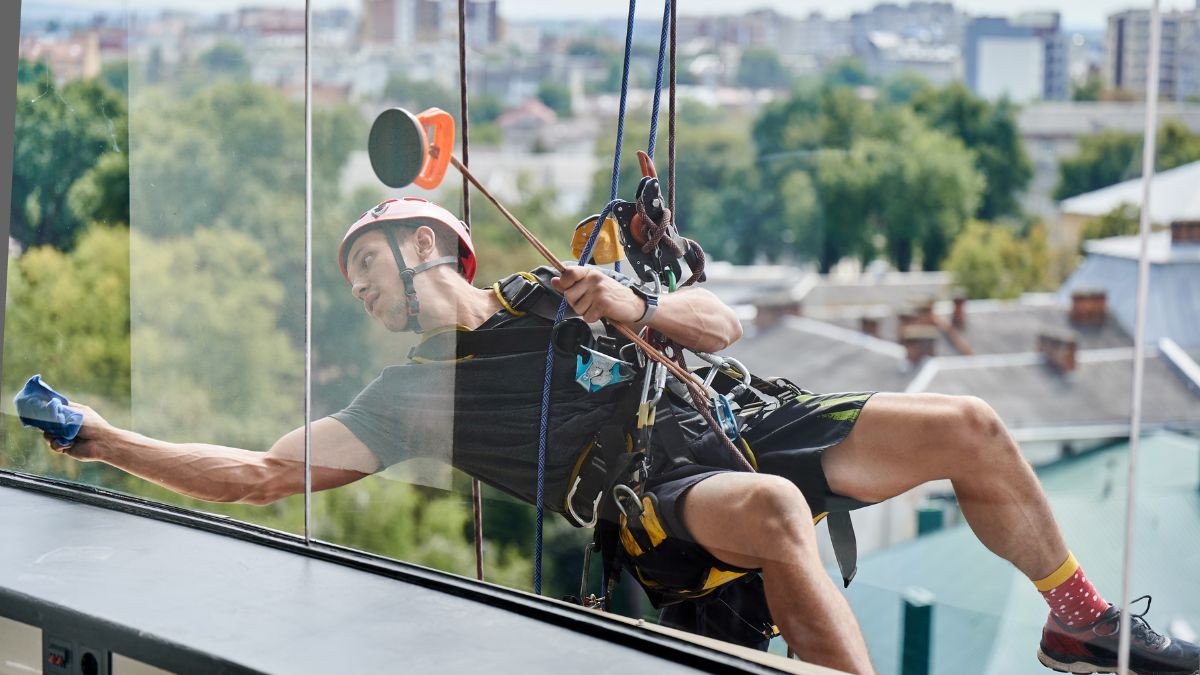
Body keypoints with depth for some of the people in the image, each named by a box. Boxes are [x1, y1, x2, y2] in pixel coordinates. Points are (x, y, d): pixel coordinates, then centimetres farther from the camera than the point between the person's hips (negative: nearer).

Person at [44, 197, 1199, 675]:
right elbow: (261, 473, 6)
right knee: (767, 508, -40)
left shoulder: (557, 291, 16)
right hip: (657, 504, -4)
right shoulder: (411, 395, 10)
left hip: (741, 431, 5)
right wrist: (108, 441, 2)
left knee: (966, 426, -4)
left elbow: (719, 324, 12)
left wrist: (634, 305, -8)